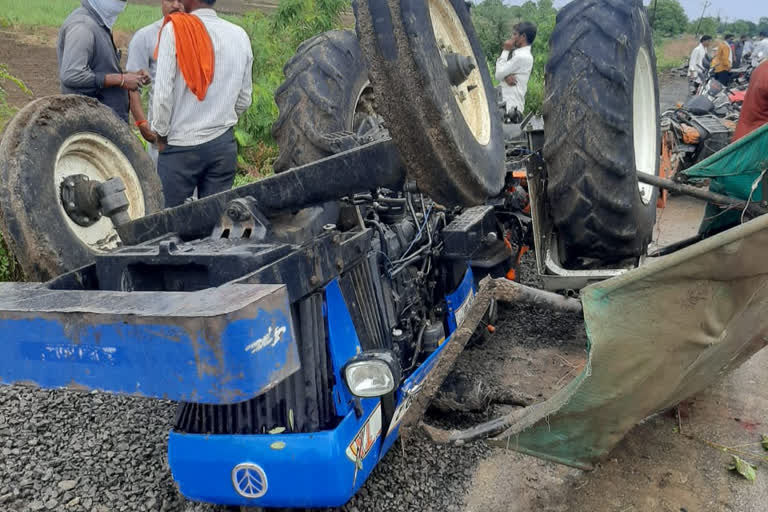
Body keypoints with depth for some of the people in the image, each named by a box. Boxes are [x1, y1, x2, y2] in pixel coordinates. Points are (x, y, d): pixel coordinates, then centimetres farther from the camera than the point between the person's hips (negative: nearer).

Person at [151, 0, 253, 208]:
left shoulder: (175, 29, -9)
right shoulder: (240, 35, 3)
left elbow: (163, 92, -11)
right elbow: (244, 99, 8)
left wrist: (161, 134, 2)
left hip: (181, 145, -4)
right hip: (223, 144, 4)